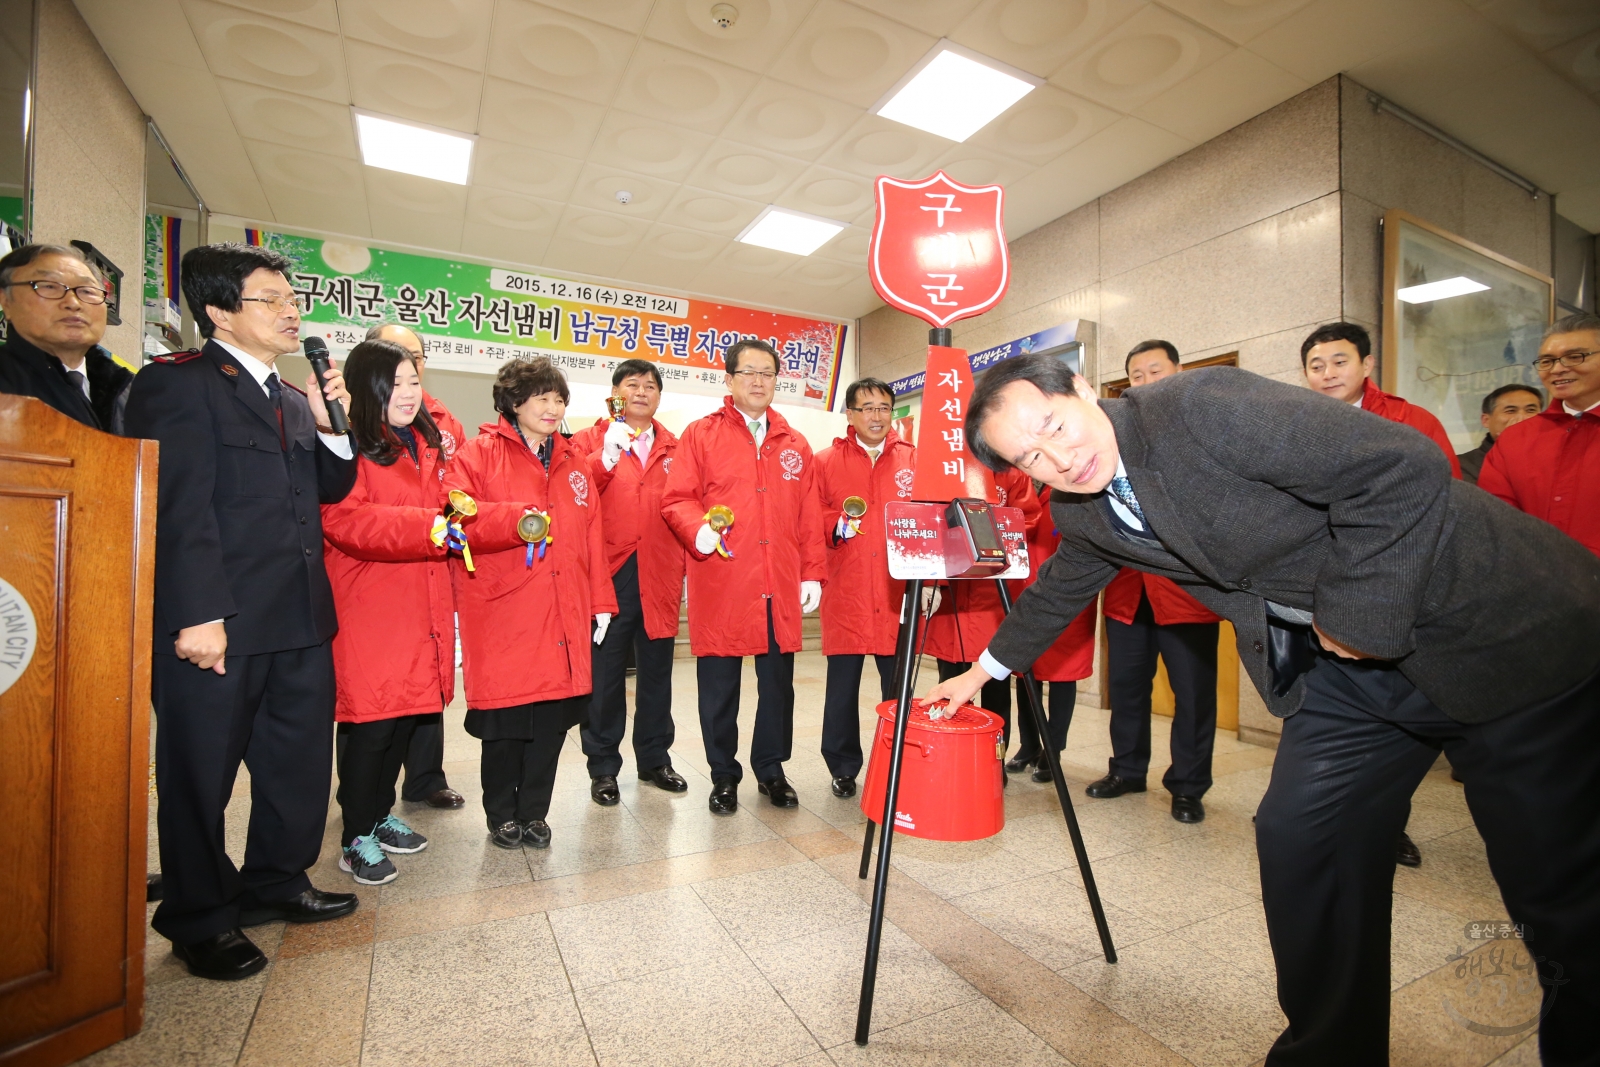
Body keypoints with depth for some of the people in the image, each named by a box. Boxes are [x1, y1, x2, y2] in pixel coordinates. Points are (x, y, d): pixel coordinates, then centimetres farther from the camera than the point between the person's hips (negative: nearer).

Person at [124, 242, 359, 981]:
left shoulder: (294, 399, 16)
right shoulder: (177, 382, -7)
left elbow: (330, 489, 16)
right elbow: (180, 506, -16)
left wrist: (331, 423, 0)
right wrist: (198, 614, -21)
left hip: (300, 619, 8)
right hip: (218, 622, -7)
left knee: (301, 761, 16)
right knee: (202, 773, 9)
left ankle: (275, 884, 36)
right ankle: (199, 918, 28)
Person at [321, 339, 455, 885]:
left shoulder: (425, 445, 19)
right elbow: (348, 520, -22)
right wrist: (433, 526, -26)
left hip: (422, 605, 8)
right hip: (369, 609, -7)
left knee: (407, 715, 13)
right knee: (373, 721, -3)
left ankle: (380, 813, 31)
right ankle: (356, 839, 15)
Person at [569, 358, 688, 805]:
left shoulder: (673, 449, 13)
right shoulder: (589, 441, 7)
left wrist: (686, 568, 3)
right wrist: (605, 459, -23)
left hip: (660, 576, 3)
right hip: (609, 574, -2)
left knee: (656, 671, 11)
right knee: (605, 672, 4)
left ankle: (654, 759, 27)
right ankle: (603, 767, 19)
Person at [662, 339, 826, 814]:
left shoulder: (794, 444, 14)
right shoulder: (701, 435, 4)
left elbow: (809, 516, 11)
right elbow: (677, 499, -1)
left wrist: (812, 573, 6)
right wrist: (699, 529, -21)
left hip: (781, 587, 3)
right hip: (720, 584, -3)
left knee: (778, 681, 11)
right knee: (719, 683, 7)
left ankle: (770, 769, 30)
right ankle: (724, 775, 25)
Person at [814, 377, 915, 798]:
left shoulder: (913, 460, 11)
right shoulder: (826, 461, 7)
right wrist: (836, 525, -17)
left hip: (898, 594, 1)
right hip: (845, 595, -1)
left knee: (898, 686, 9)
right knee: (842, 687, 6)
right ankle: (843, 768, 24)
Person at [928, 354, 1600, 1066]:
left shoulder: (1200, 406, -26)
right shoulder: (1079, 513, -3)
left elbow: (1405, 468, -27)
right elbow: (1057, 592, 16)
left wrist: (1354, 614, -21)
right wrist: (984, 669, 23)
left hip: (1495, 627, -5)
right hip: (1344, 660, 6)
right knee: (1298, 839, 3)